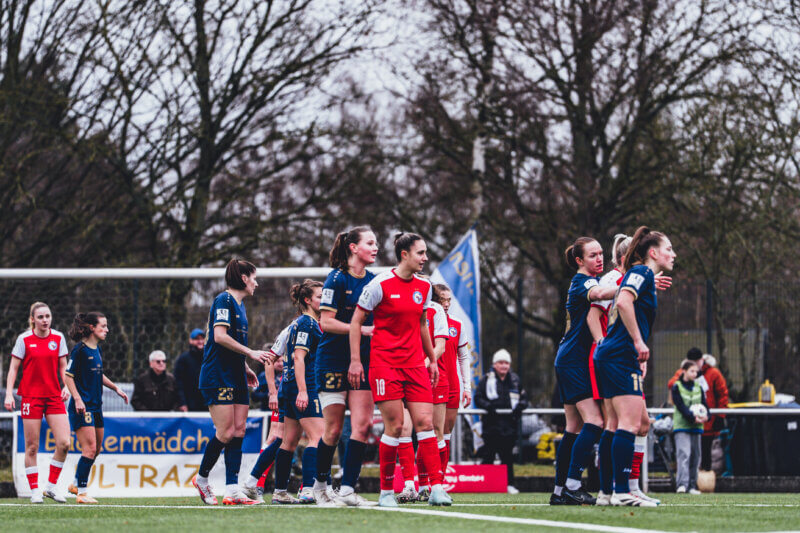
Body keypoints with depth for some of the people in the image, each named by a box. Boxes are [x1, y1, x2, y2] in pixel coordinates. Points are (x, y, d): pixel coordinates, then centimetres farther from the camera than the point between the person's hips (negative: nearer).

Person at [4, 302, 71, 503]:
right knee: (32, 447, -2)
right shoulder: (24, 339, -3)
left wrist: (67, 386, -2)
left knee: (64, 443, -9)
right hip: (31, 397, -3)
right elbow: (13, 368, 1)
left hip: (54, 397, 3)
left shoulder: (58, 338, 5)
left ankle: (51, 486, 6)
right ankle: (35, 491, 9)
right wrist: (9, 394, -7)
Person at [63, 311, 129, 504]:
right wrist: (77, 399, -22)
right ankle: (81, 493, -10)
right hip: (82, 407, -9)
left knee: (96, 449, 15)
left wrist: (115, 388, 23)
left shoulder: (97, 350, 13)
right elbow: (67, 376, -14)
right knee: (90, 448, -13)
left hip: (96, 406, 9)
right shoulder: (80, 350, -13)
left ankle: (77, 484, 31)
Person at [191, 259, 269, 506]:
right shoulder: (224, 301, -10)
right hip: (218, 376, -10)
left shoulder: (239, 305, 19)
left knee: (238, 432, 1)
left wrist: (246, 368, 23)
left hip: (236, 377, 10)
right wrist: (251, 353, -19)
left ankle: (232, 490, -3)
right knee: (225, 433, -12)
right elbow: (220, 336, -20)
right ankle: (201, 479, 7)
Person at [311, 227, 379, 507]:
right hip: (333, 361, -5)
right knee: (333, 430, -1)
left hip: (364, 361, 5)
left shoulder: (374, 281, 10)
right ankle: (320, 484, 19)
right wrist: (362, 329, -19)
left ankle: (347, 490, -8)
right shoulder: (337, 279, -8)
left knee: (362, 424, -8)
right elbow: (326, 322, -13)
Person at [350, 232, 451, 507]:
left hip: (415, 364, 5)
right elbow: (356, 321, -3)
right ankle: (386, 491, 4)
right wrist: (355, 360, -8)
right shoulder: (381, 284, -8)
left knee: (425, 422, -5)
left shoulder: (424, 286, 10)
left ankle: (436, 488, -9)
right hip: (384, 362, -5)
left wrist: (432, 359, 23)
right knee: (394, 426, -7)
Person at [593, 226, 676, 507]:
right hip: (621, 355, -10)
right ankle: (621, 491, -19)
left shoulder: (640, 274, 23)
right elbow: (623, 302, -21)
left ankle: (608, 490, 8)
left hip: (607, 355, 10)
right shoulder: (642, 272, -5)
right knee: (630, 423, -14)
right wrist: (638, 341, -19)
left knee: (618, 425, 9)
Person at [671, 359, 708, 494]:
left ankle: (692, 486, 13)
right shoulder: (676, 387, -1)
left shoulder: (698, 387, 14)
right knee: (683, 454, -17)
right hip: (681, 426, -5)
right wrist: (693, 417, -23)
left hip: (696, 427, 5)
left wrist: (705, 415, -11)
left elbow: (704, 404, 10)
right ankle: (682, 484, -24)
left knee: (695, 456, 7)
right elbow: (681, 407, -11)